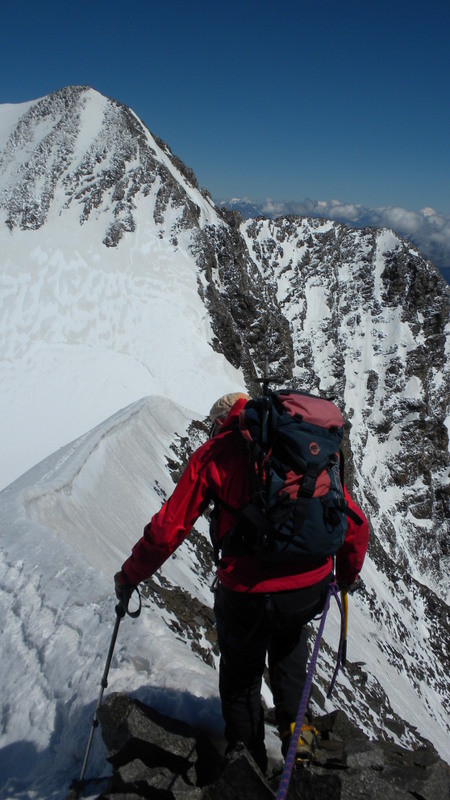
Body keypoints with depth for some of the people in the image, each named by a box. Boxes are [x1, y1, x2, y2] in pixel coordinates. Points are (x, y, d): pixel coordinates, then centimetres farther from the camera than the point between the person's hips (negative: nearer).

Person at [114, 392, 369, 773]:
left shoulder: (216, 452, 1)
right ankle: (293, 727, 37)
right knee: (290, 631, 39)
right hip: (313, 590, 4)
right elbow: (356, 523, 11)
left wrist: (129, 575, 14)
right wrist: (348, 573, 29)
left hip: (249, 597, -3)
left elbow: (168, 529, -2)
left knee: (241, 676, 28)